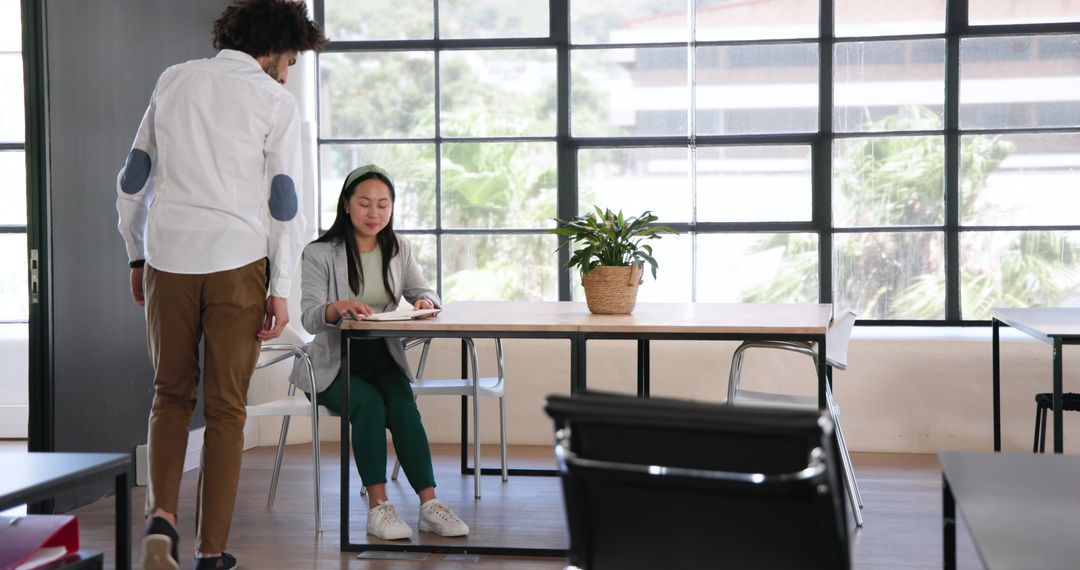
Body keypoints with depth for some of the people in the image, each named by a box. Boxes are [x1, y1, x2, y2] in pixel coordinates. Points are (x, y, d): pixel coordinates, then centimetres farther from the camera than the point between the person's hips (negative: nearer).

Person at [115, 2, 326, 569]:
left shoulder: (173, 81, 12)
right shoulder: (274, 100, 0)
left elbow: (133, 177, 13)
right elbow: (284, 199, -5)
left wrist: (137, 256, 20)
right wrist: (280, 289, -2)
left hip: (168, 261, 3)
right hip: (237, 264, -3)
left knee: (170, 394, 17)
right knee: (225, 408, 6)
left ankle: (161, 515, -3)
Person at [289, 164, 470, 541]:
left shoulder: (398, 249, 9)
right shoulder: (320, 254, -6)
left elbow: (423, 293, 6)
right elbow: (310, 318, -16)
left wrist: (425, 302, -20)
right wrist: (339, 307, -39)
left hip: (383, 358, 3)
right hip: (334, 362, -3)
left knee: (403, 406, -26)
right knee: (370, 404, -31)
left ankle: (429, 504, -29)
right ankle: (378, 507, -26)